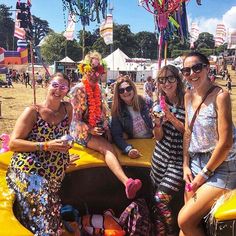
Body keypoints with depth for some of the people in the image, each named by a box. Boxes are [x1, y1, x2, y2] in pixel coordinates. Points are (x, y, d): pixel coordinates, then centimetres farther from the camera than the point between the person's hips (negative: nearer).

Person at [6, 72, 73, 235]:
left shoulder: (67, 108, 11)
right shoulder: (33, 111, -2)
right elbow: (13, 143, -8)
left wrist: (66, 144, 8)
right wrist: (46, 145, -16)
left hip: (54, 175, 4)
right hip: (27, 170, -4)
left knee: (51, 211, -16)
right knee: (41, 204, -26)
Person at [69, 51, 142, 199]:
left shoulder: (98, 88, 14)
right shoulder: (78, 89, -5)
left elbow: (103, 111, 16)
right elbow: (76, 118, -9)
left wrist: (106, 129, 0)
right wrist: (90, 130, -22)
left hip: (99, 129, 11)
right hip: (82, 130, -11)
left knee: (109, 148, -18)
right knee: (108, 148, -32)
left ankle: (127, 184, -29)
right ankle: (127, 181, -53)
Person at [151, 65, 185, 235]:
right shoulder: (158, 105, 3)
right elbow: (159, 137, 1)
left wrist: (170, 116, -21)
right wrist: (158, 123, -19)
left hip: (180, 158, -5)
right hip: (161, 157, 5)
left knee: (161, 198, -12)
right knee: (158, 199, 9)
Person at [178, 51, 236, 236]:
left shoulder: (220, 95, -17)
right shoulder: (189, 96, 5)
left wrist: (205, 174, -12)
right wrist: (186, 165, 4)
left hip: (220, 166, -6)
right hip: (196, 163, 6)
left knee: (185, 220, -11)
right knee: (187, 221, 10)